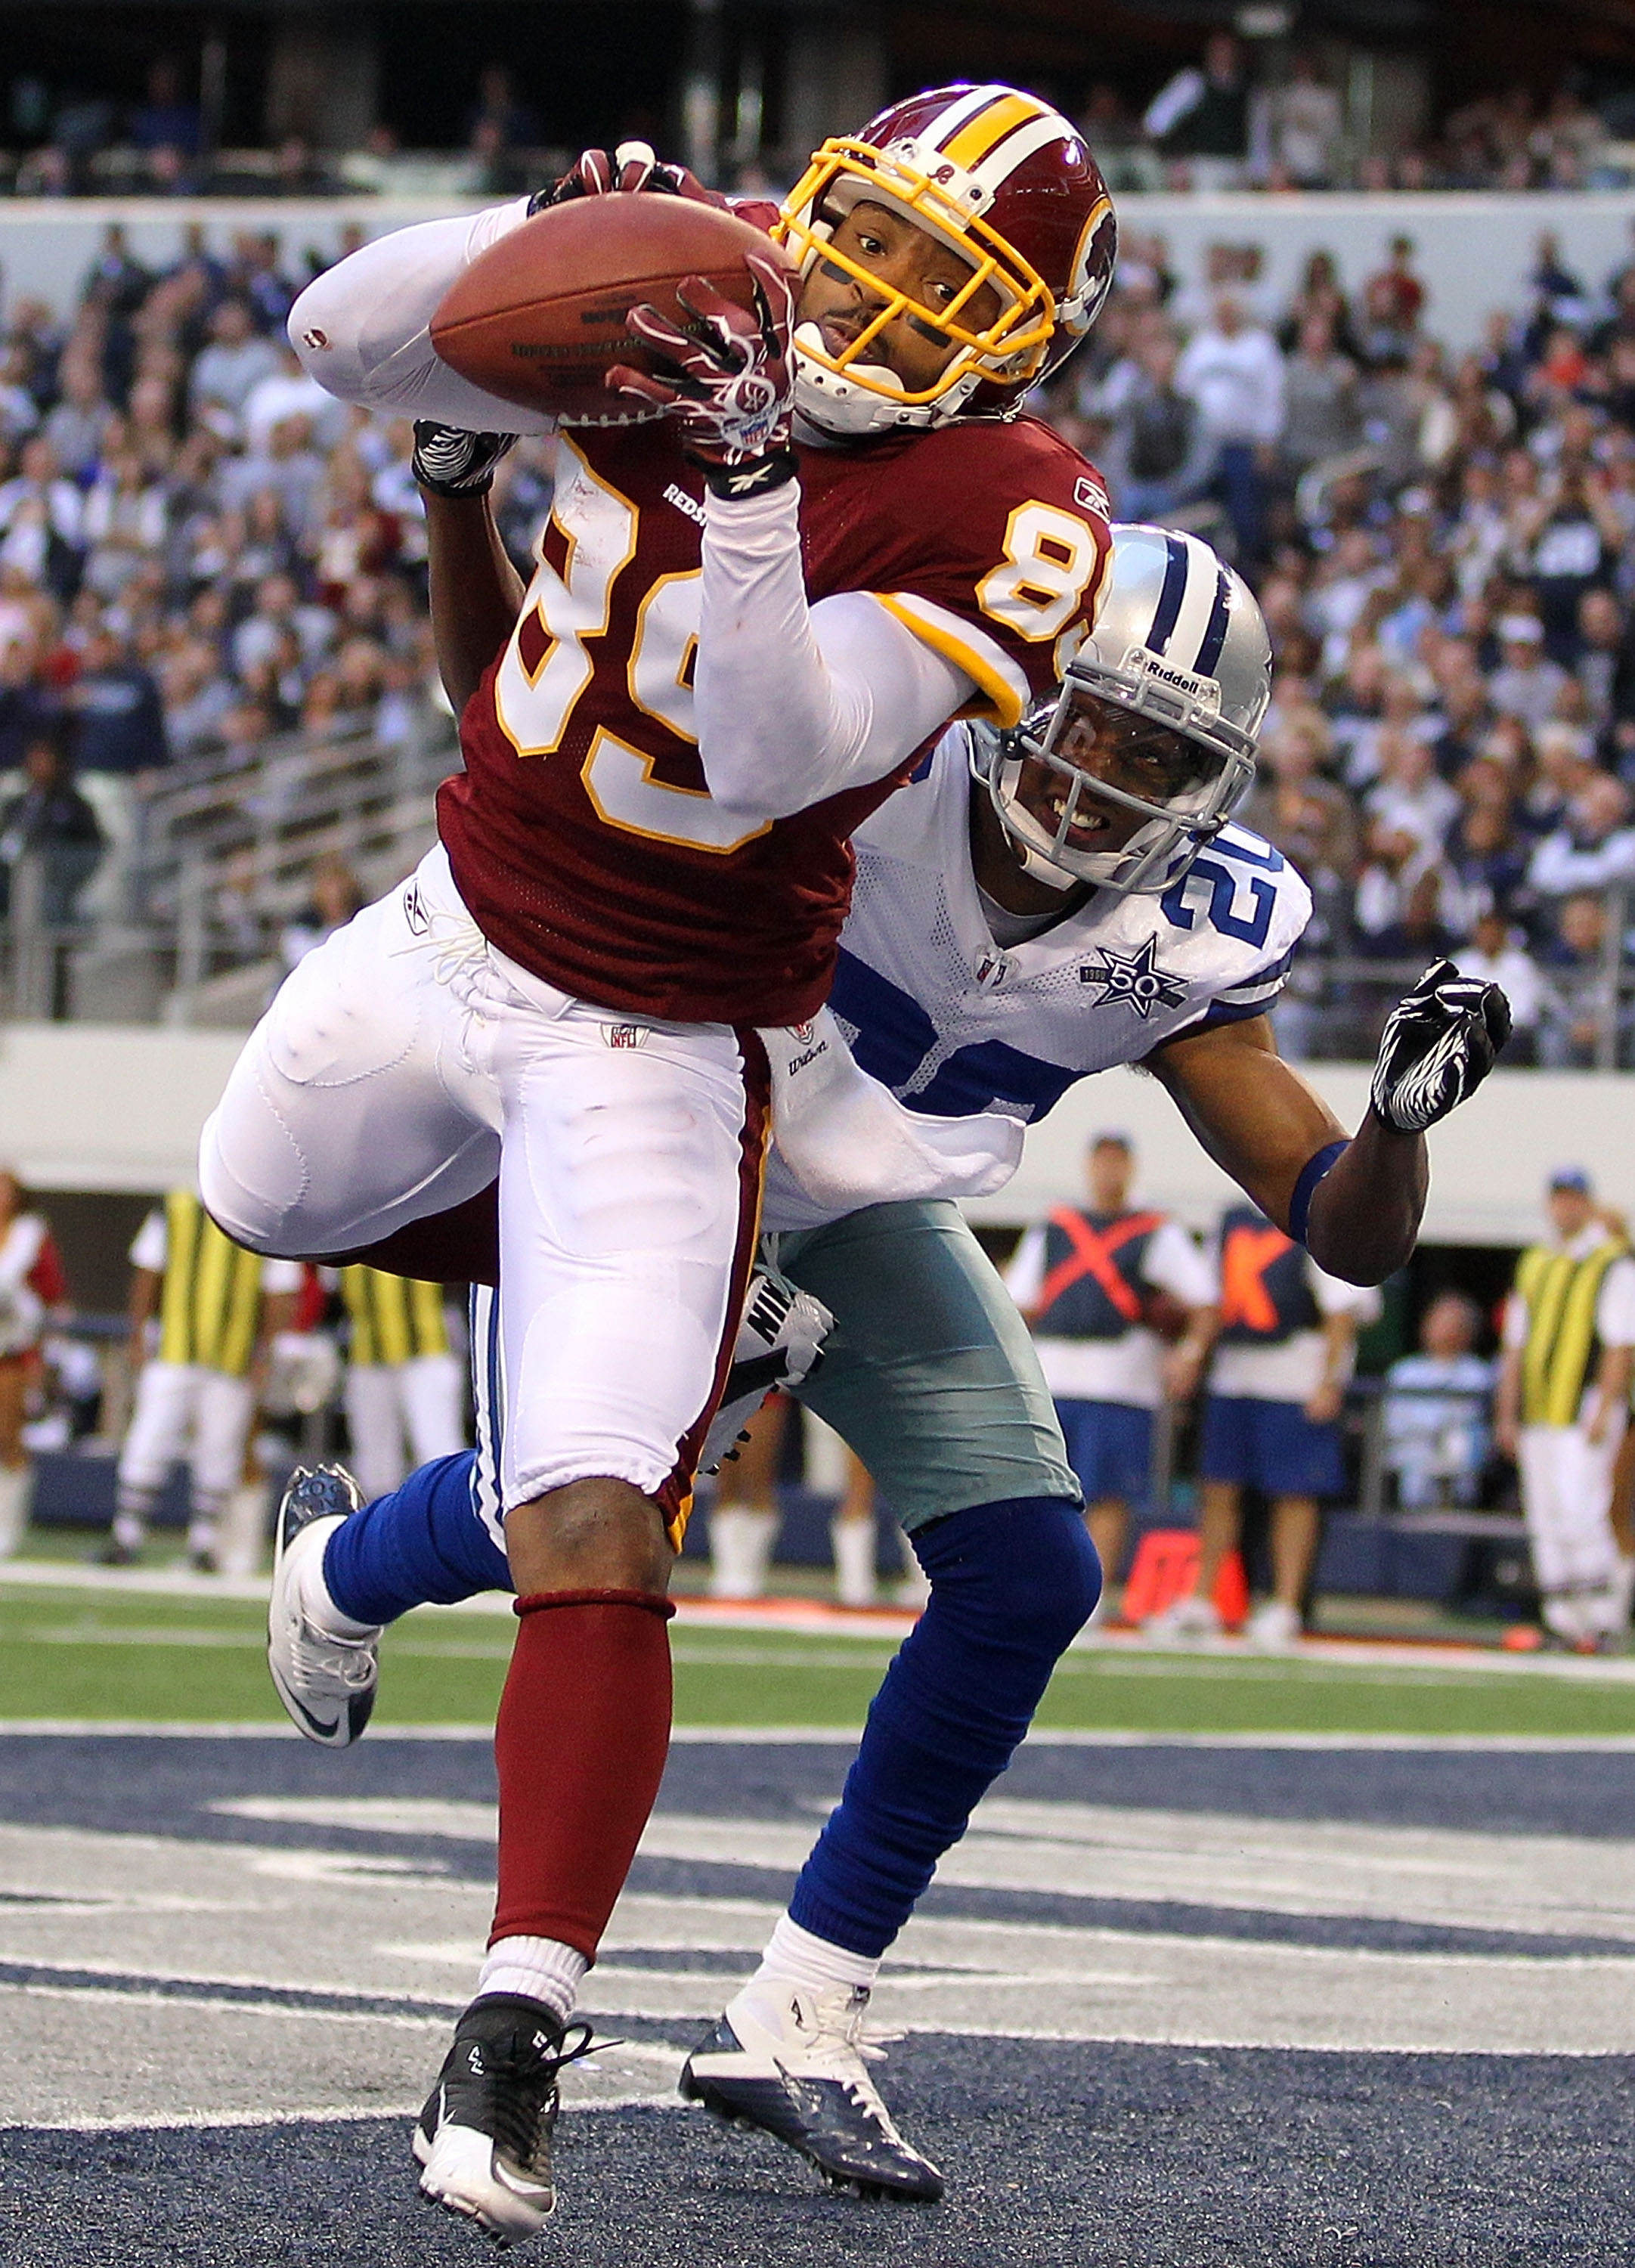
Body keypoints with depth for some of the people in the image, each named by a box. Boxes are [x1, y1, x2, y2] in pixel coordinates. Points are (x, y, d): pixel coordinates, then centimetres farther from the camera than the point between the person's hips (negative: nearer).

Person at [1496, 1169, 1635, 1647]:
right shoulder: (1534, 1263, 19)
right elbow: (1515, 1344, 21)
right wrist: (1507, 1413, 15)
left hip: (1587, 1408, -7)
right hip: (1536, 1415, 7)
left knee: (1578, 1511, -16)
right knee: (1545, 1520, 4)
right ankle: (1563, 1620, 7)